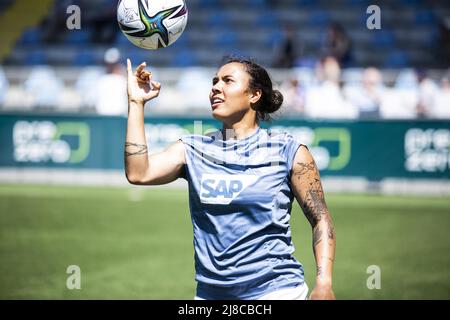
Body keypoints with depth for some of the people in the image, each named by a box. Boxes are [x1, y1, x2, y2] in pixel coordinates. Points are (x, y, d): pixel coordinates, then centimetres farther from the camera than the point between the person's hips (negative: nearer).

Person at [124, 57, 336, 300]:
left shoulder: (287, 151, -1)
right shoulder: (193, 150, 6)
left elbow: (321, 220, 0)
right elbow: (138, 173, -10)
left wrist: (323, 283, -11)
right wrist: (136, 102, -8)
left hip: (275, 289, -3)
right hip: (210, 292, 3)